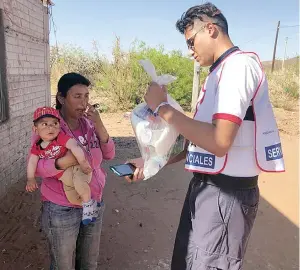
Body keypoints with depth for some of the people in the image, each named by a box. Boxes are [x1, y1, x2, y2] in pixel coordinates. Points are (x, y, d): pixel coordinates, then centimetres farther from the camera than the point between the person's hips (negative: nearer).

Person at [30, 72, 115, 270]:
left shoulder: (89, 123, -2)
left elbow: (109, 155, -4)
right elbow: (35, 167, -16)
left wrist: (99, 126, -17)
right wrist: (61, 163, -34)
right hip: (62, 210, -4)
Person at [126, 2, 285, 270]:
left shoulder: (239, 64, -16)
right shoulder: (219, 72, 15)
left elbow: (219, 141, -28)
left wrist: (162, 107, -20)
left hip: (226, 194, -9)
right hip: (206, 187, 9)